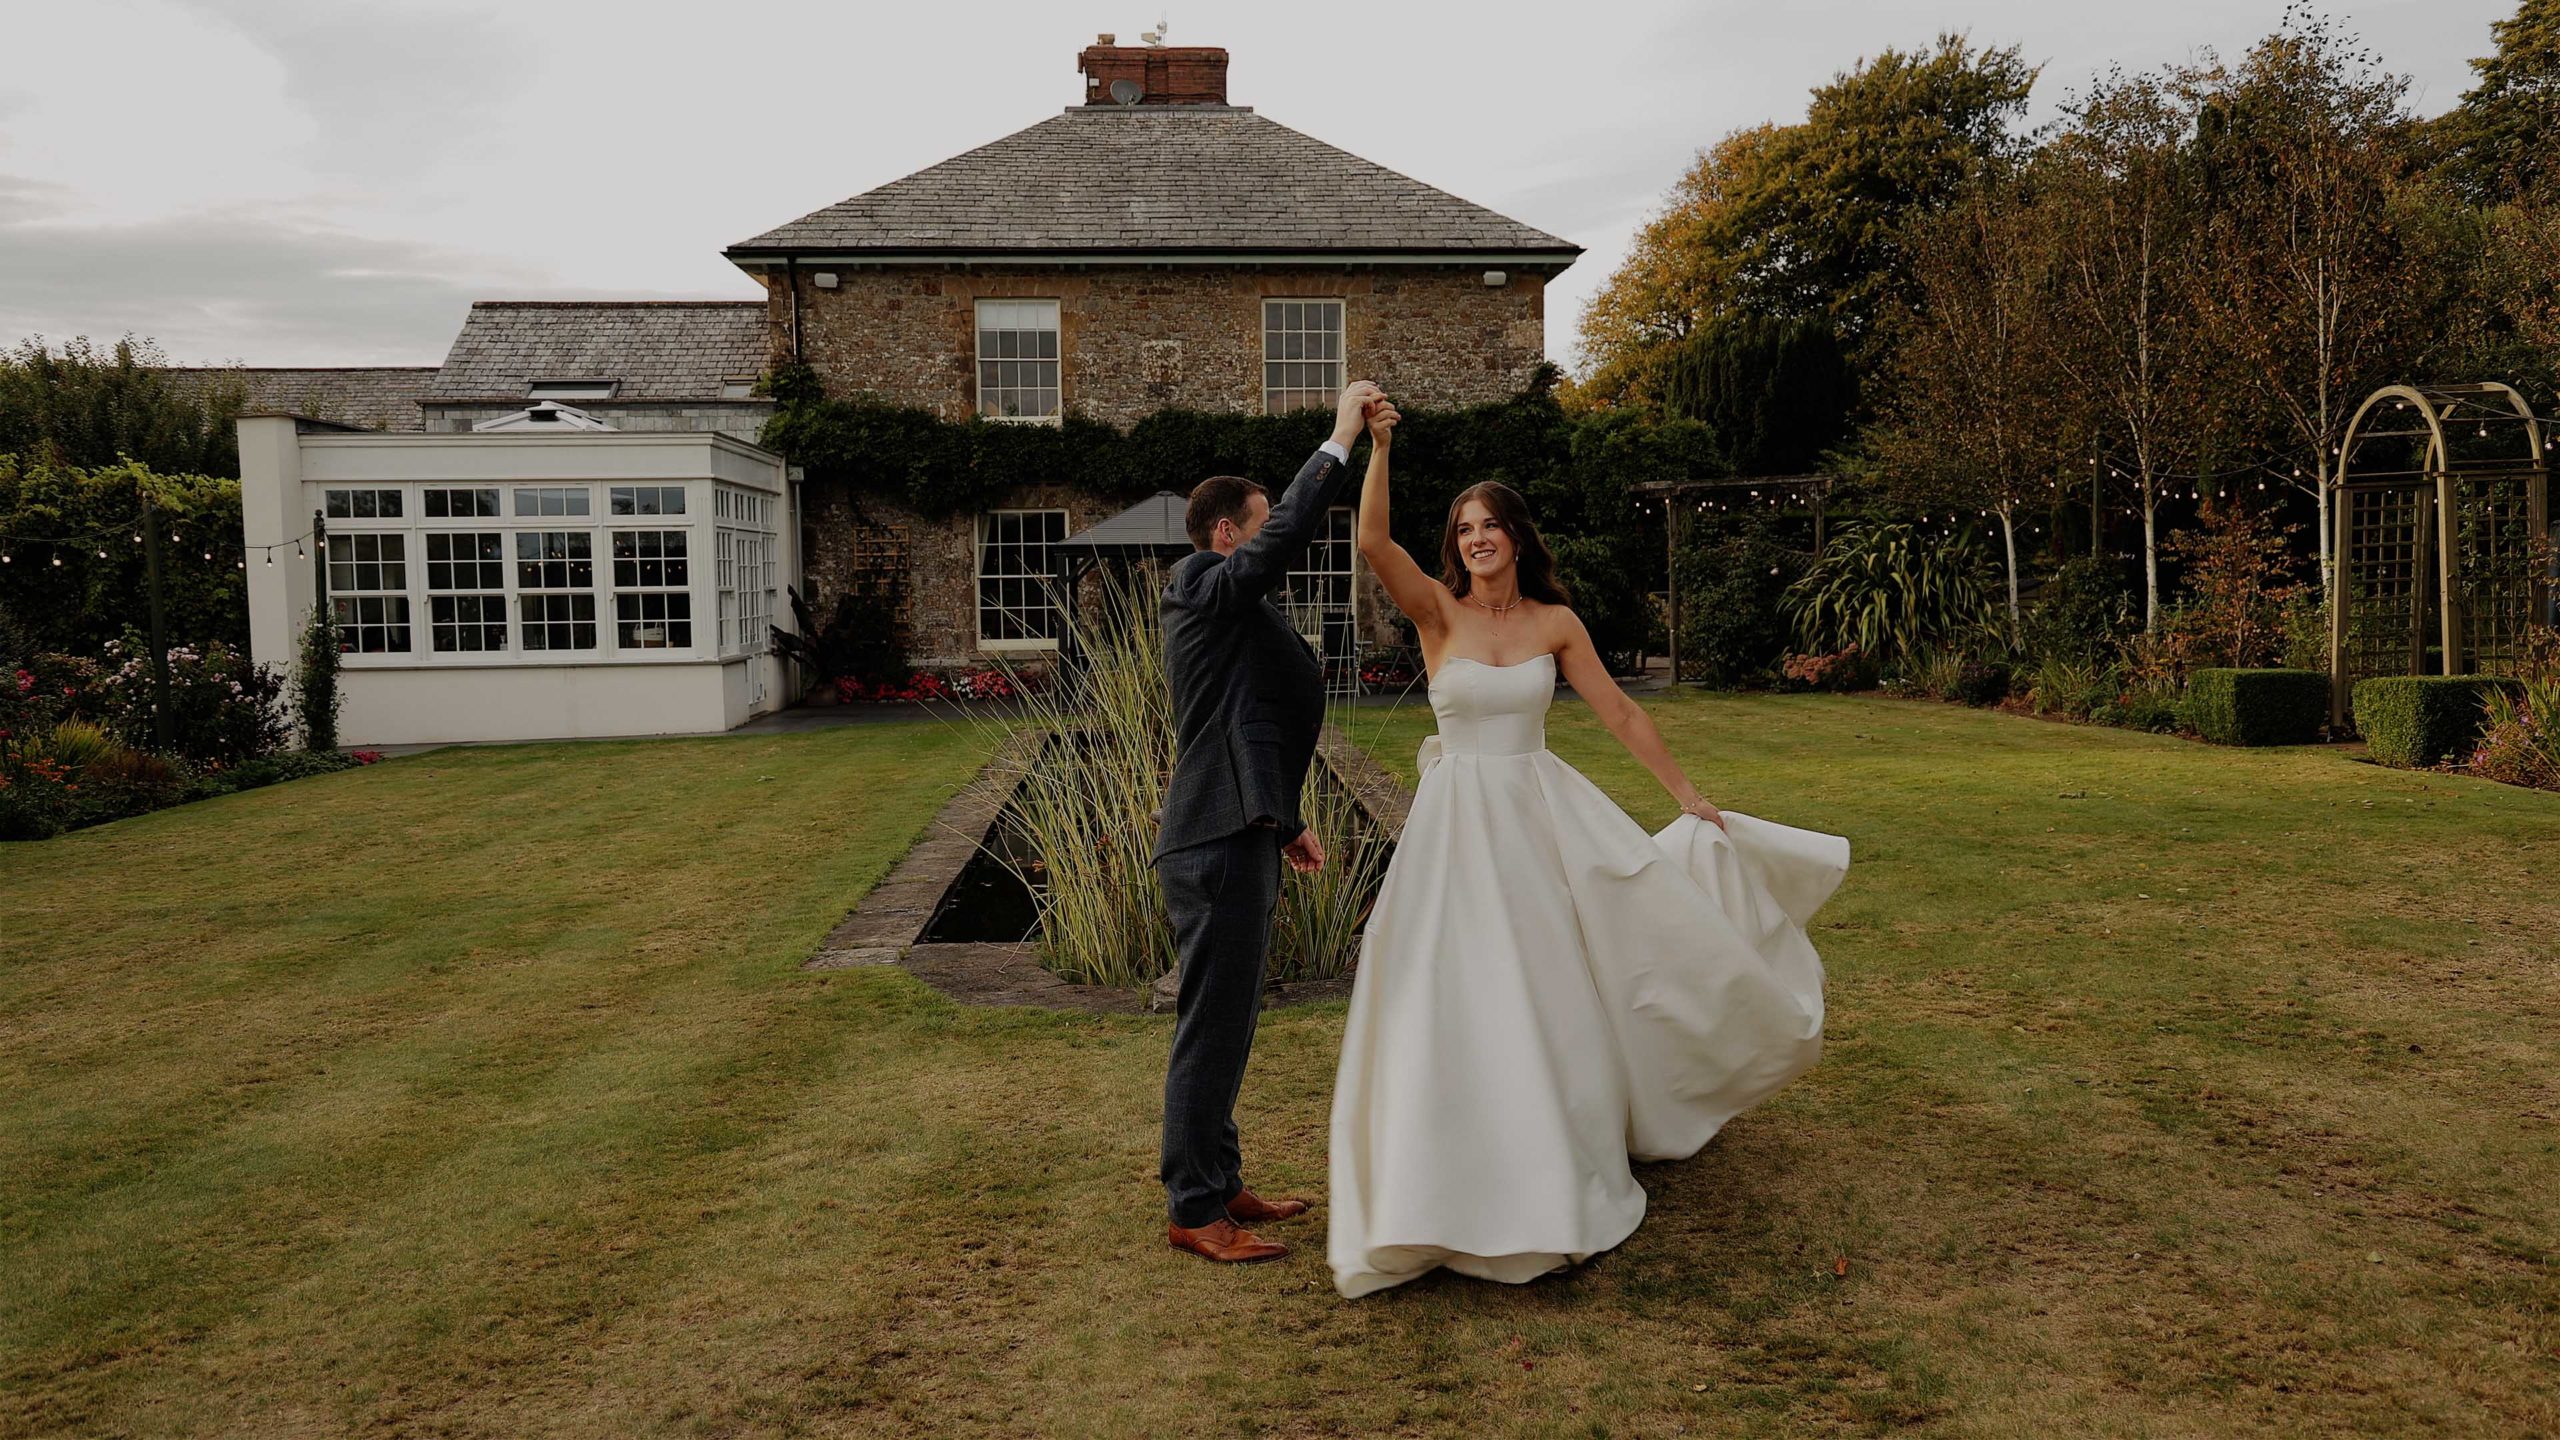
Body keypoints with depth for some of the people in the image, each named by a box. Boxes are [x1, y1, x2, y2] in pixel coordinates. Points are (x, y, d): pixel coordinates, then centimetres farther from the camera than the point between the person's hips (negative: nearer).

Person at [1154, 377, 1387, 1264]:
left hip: (1239, 836, 10)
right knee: (1212, 1026, -5)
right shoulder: (1208, 591, -10)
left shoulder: (1237, 615, 20)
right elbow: (1291, 533, -25)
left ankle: (1218, 1184, 26)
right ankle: (1194, 1211, 4)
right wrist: (1341, 438, -17)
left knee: (1225, 1023, 16)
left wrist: (1285, 823, 26)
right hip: (1217, 845, -10)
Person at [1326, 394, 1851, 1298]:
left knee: (1559, 990, 9)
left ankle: (1568, 1168, 32)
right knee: (1470, 1001, -2)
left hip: (1544, 815, 3)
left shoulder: (1555, 622, 2)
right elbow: (1373, 544, -22)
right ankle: (1480, 1184, 14)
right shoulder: (1437, 611, -5)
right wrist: (1378, 449, -32)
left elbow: (1619, 714, 5)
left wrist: (1687, 795, 6)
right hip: (1460, 821, -2)